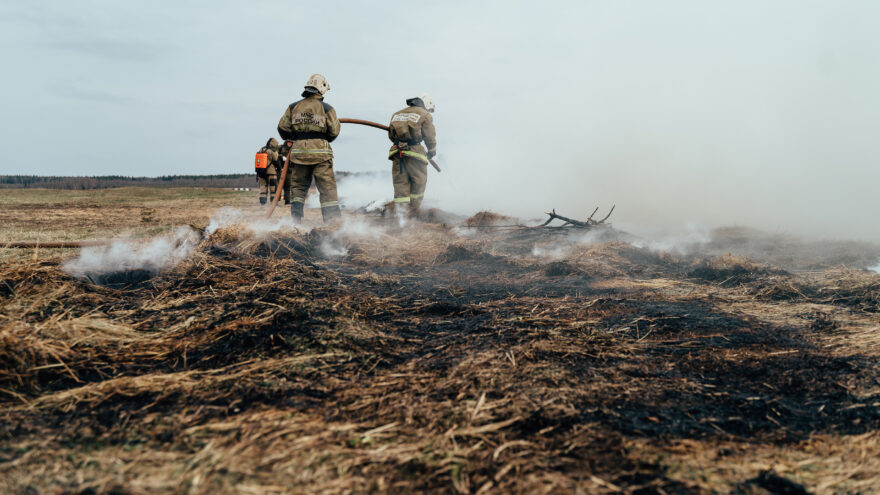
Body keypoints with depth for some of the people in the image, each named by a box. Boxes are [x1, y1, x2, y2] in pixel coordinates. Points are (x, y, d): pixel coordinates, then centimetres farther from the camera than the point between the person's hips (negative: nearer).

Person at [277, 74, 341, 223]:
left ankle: (295, 219, 13)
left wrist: (292, 139, 25)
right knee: (327, 186, -1)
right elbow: (334, 132, 0)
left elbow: (282, 128, 8)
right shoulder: (327, 109, -3)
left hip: (299, 151, 3)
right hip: (320, 152, -3)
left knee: (298, 186, 14)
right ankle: (332, 219, -5)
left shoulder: (293, 107, 6)